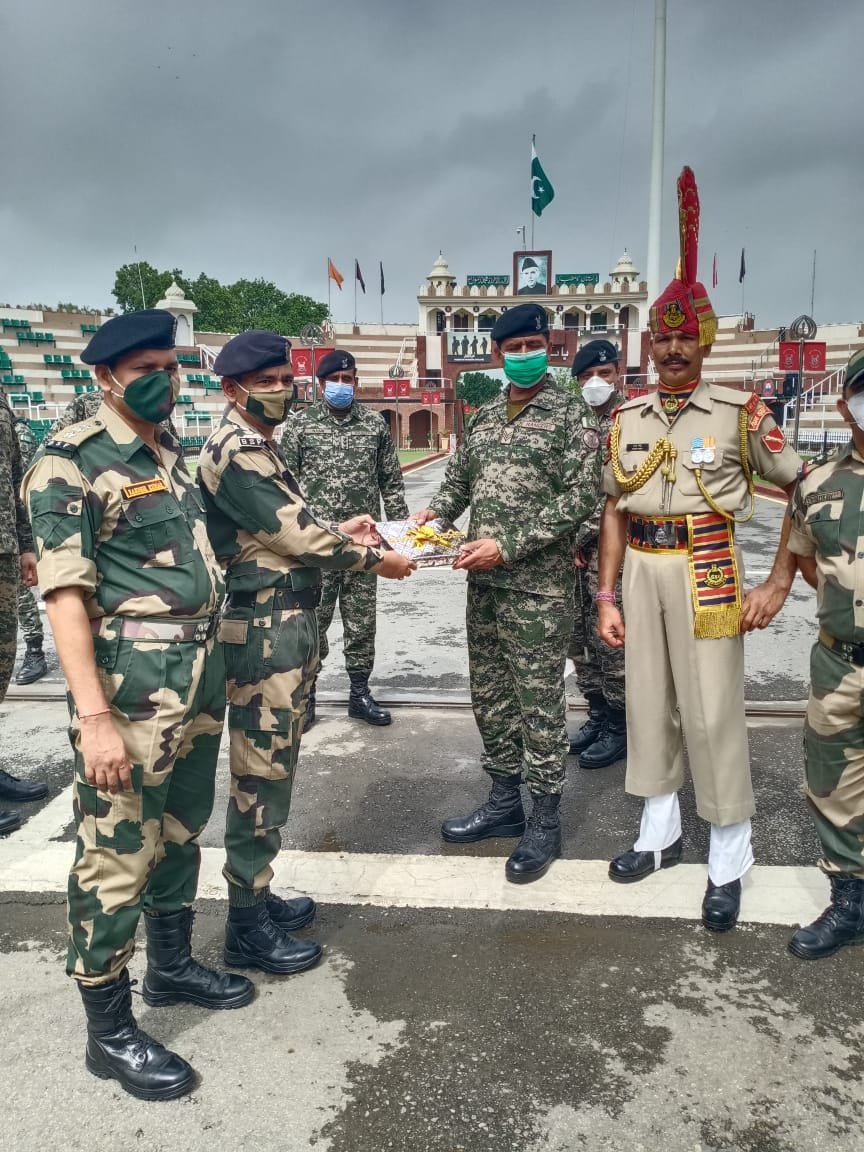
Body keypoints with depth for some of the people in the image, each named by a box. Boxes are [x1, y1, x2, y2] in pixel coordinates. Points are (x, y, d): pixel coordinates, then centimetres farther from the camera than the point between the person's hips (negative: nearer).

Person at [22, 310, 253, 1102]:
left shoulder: (175, 453, 12)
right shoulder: (71, 462, -12)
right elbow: (64, 592, -18)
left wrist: (211, 664, 17)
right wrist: (94, 716, -23)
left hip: (200, 673, 8)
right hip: (132, 682, -8)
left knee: (180, 832, 21)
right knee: (116, 857, 3)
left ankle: (172, 967, 41)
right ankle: (110, 1032, 21)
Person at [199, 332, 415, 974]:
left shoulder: (260, 447, 17)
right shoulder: (236, 450, -15)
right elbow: (295, 535, -18)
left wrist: (339, 533, 8)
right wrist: (373, 560, -7)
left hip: (287, 622, 10)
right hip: (266, 628, -10)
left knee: (275, 765, 17)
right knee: (261, 772, -2)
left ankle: (257, 897, 30)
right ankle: (248, 927, 12)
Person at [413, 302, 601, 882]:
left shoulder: (572, 413, -5)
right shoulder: (484, 416, 14)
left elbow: (580, 498, -13)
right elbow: (459, 478, 18)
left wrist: (508, 545, -20)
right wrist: (431, 513, -5)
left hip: (539, 586, -6)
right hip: (484, 582, 7)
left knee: (539, 702, 1)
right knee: (489, 696, 14)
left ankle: (545, 821, 16)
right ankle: (504, 802, 30)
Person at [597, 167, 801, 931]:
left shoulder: (740, 412, -4)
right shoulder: (627, 419, 7)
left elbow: (806, 492, 0)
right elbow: (614, 511, 9)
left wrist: (778, 585, -8)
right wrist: (607, 596, 5)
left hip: (705, 571, -4)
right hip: (642, 570, 4)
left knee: (713, 716, -1)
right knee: (649, 706, 12)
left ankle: (729, 866, 14)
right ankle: (660, 834, 29)